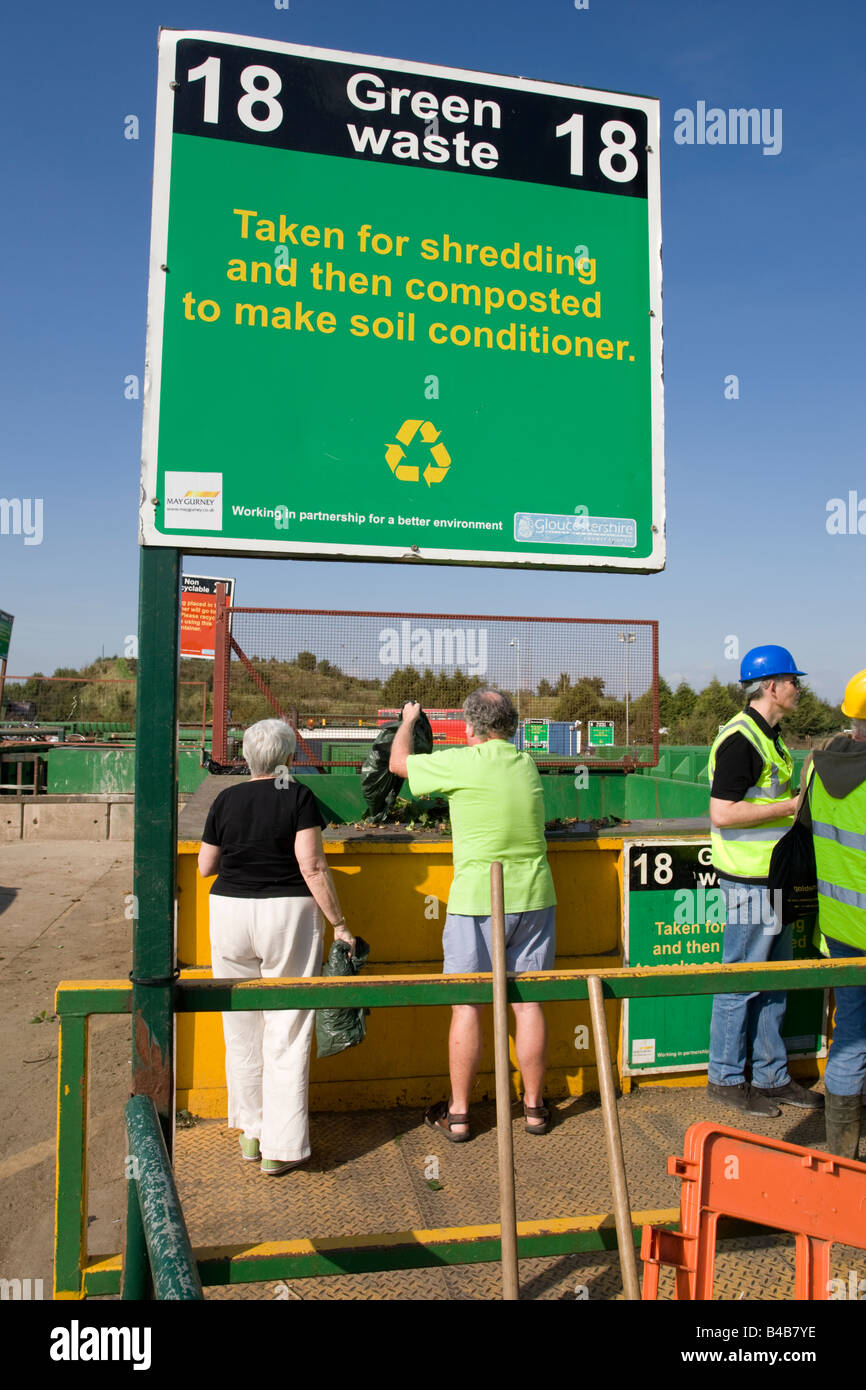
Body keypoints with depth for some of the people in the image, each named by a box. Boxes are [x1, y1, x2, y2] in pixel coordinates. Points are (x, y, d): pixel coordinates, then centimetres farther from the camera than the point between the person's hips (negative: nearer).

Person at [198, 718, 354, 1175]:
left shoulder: (226, 800, 3)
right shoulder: (299, 797, -7)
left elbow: (205, 867, 8)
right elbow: (312, 866, -13)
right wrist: (338, 923, -8)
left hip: (230, 913, 3)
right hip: (287, 914, -3)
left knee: (242, 1030, 15)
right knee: (287, 1032, 4)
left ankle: (250, 1132, 26)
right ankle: (280, 1147, 7)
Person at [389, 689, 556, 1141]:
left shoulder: (462, 763, -10)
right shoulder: (528, 765, 5)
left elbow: (399, 762, 4)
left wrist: (408, 721, 23)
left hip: (477, 902, -4)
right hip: (534, 899, 5)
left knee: (467, 1006, 6)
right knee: (528, 1003, 11)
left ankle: (457, 1113, 16)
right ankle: (534, 1107, 22)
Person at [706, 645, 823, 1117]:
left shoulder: (768, 736, 14)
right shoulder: (741, 739, -18)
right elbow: (722, 813, -24)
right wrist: (792, 805, -19)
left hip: (774, 877, 10)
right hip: (749, 881, -10)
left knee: (773, 981, 16)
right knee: (741, 982, 1)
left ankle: (771, 1077, 28)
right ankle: (726, 1078, 16)